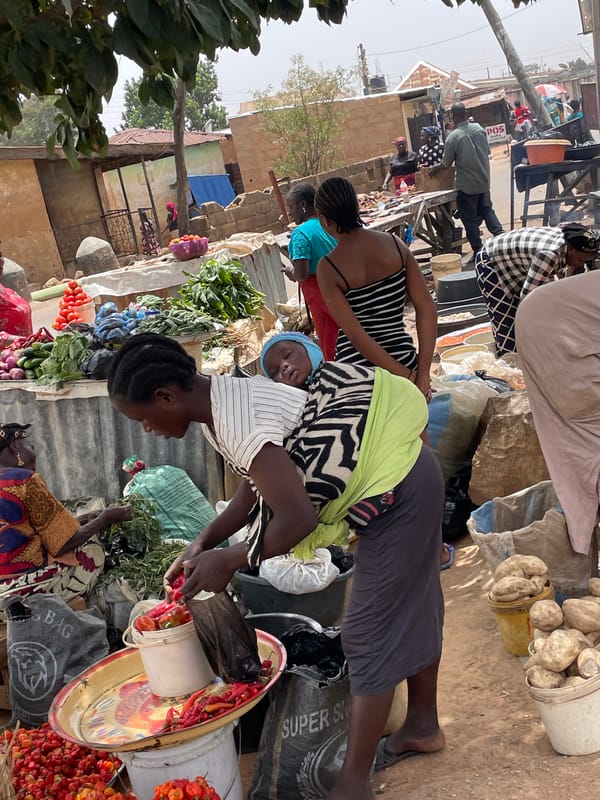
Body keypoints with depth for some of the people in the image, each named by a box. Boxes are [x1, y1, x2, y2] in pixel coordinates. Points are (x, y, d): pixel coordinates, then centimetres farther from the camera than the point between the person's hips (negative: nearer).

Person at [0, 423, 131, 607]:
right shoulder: (25, 480, -10)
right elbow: (64, 544, -9)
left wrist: (80, 519, 23)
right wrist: (105, 519, 6)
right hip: (27, 585, -7)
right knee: (92, 547, 13)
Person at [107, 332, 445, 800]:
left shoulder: (237, 426, -28)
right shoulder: (226, 396, 2)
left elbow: (297, 520, -30)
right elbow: (260, 484, 12)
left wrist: (229, 561, -17)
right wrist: (202, 544, 4)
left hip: (395, 489, -10)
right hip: (402, 472, 10)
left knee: (369, 633, -2)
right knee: (410, 606, 23)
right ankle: (423, 725, 41)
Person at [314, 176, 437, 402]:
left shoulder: (327, 268, -12)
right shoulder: (394, 244, -2)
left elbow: (355, 334, -16)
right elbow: (426, 309, -6)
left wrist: (406, 376, -11)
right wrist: (422, 375, -7)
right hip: (402, 356, 3)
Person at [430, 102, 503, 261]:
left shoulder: (453, 137, -16)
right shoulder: (479, 129, -2)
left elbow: (447, 163, -4)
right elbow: (487, 152, 9)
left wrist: (436, 168, 16)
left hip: (466, 185, -5)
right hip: (484, 181, 5)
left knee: (470, 219, 4)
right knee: (487, 210, 20)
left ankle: (478, 251, 7)